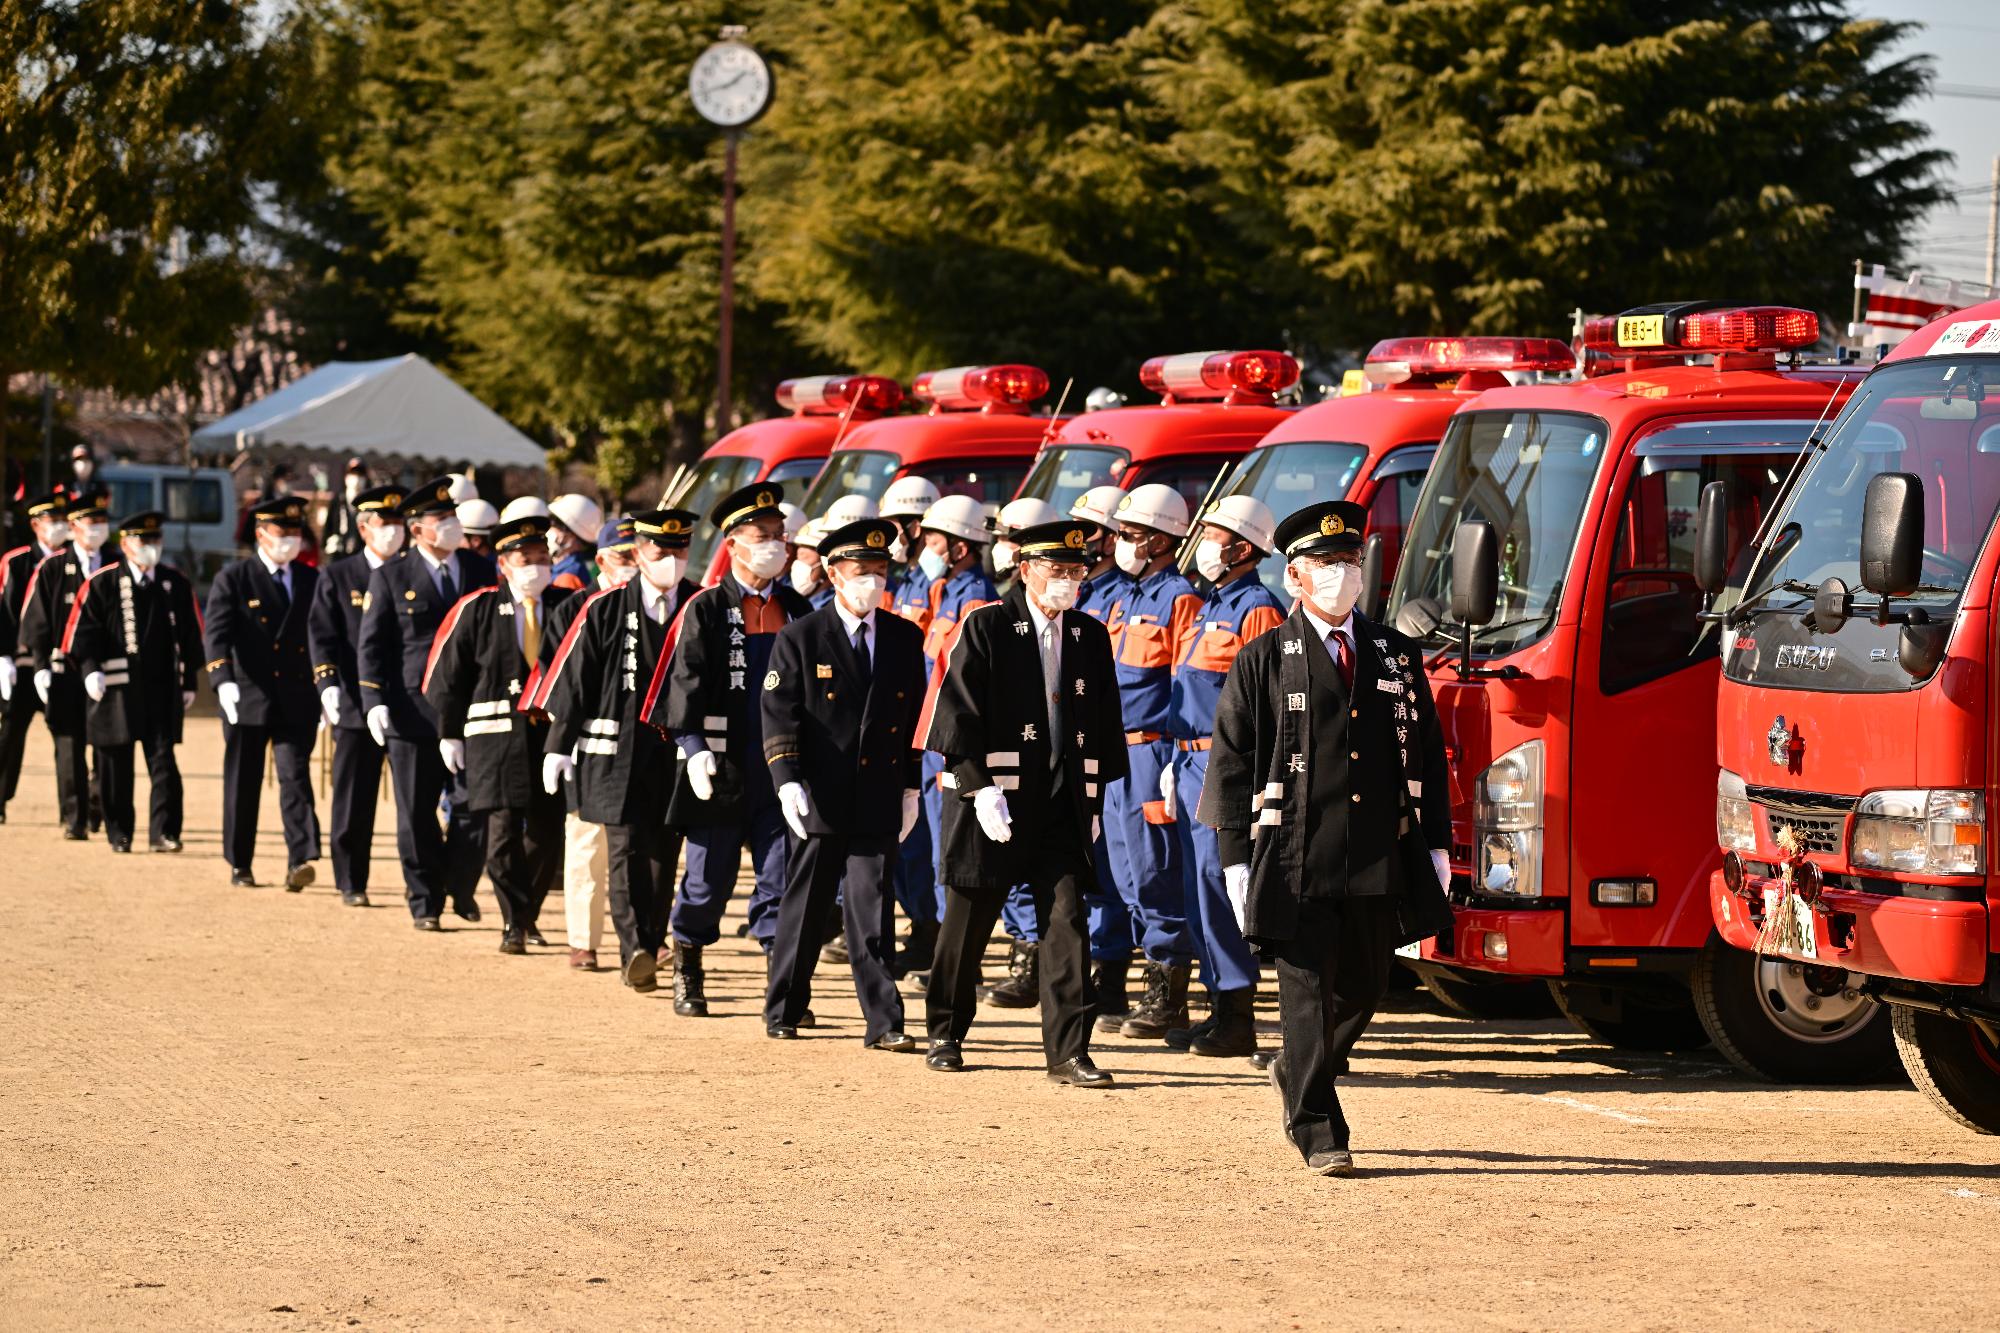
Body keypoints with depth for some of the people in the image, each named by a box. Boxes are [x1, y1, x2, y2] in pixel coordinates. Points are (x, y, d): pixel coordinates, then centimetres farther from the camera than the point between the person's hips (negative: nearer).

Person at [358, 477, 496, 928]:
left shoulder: (481, 573, 9)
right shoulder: (391, 578, 2)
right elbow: (371, 645, 0)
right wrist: (375, 701, -11)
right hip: (413, 714, -2)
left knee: (474, 806, -3)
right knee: (417, 815, 3)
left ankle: (460, 885, 18)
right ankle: (424, 901, 14)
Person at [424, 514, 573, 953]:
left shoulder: (568, 607, 5)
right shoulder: (477, 609, 1)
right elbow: (448, 673, 5)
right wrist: (449, 733, 2)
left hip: (554, 732, 2)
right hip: (497, 734, -2)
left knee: (548, 832, 5)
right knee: (505, 830, -8)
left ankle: (527, 915, 25)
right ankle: (514, 924, 0)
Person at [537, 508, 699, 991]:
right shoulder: (606, 608, 1)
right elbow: (572, 675, 3)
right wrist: (559, 744, 0)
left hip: (679, 753, 2)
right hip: (617, 749, -2)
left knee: (663, 854, 5)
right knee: (626, 848, -11)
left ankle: (648, 952, 13)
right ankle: (634, 951, -17)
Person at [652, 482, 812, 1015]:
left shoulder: (796, 610, 11)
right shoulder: (706, 608, -1)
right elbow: (687, 681, -6)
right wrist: (694, 747, -17)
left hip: (783, 767, 3)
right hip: (721, 770, -3)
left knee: (781, 880, -2)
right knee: (708, 877, 6)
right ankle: (688, 977, 22)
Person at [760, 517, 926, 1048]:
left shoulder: (906, 639, 9)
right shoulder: (799, 639, 0)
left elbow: (916, 717, 15)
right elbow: (779, 714, -3)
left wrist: (910, 787, 12)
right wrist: (787, 781, -14)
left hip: (879, 800, 2)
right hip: (820, 799, -2)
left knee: (873, 912, -3)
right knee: (805, 906, 7)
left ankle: (883, 1022, -5)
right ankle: (783, 1010, 20)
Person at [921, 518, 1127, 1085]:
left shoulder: (1091, 637, 8)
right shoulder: (985, 627, -6)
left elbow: (1103, 725, 14)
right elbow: (958, 713, -9)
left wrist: (1093, 800, 10)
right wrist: (981, 789, -15)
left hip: (1063, 806, 3)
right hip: (991, 799, -3)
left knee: (1067, 920, -6)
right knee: (967, 923, 8)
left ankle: (1068, 1051, -5)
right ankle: (946, 1033, 25)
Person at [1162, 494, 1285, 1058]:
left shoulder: (1257, 611, -10)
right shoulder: (1210, 609, 20)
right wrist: (1179, 764, 22)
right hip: (1194, 763, 10)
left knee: (1218, 883, -11)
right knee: (1201, 886, 10)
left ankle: (1238, 1020, -8)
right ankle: (1222, 1008, 16)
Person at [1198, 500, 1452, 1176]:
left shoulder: (1397, 655, 13)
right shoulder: (1263, 661, 2)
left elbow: (1428, 756, 16)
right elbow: (1232, 761, 0)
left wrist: (1435, 844, 9)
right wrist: (1237, 859, -6)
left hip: (1381, 865, 4)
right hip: (1296, 861, -4)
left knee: (1364, 988, 11)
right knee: (1308, 991, -5)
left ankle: (1298, 1073, 37)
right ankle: (1317, 1129, 2)